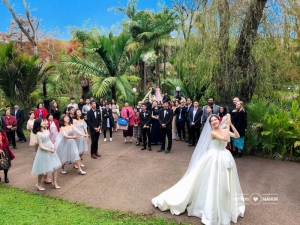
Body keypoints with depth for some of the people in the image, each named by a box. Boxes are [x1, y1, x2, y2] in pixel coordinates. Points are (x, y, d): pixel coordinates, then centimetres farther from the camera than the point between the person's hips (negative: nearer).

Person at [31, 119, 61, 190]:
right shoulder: (39, 134, -19)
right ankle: (39, 184, 30)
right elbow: (41, 146, -18)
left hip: (51, 150, 7)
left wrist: (53, 145, -9)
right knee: (42, 170, 7)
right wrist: (49, 150, -18)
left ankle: (54, 182, 22)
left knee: (55, 167, 9)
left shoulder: (46, 131, 2)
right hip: (44, 152, -7)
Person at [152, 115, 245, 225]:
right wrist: (227, 126, -18)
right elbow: (224, 138, -27)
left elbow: (237, 136, 0)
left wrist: (231, 125, -7)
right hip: (215, 159, -6)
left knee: (224, 184, 20)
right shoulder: (212, 133, -15)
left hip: (225, 158, 6)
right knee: (213, 183, 0)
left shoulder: (225, 130, 4)